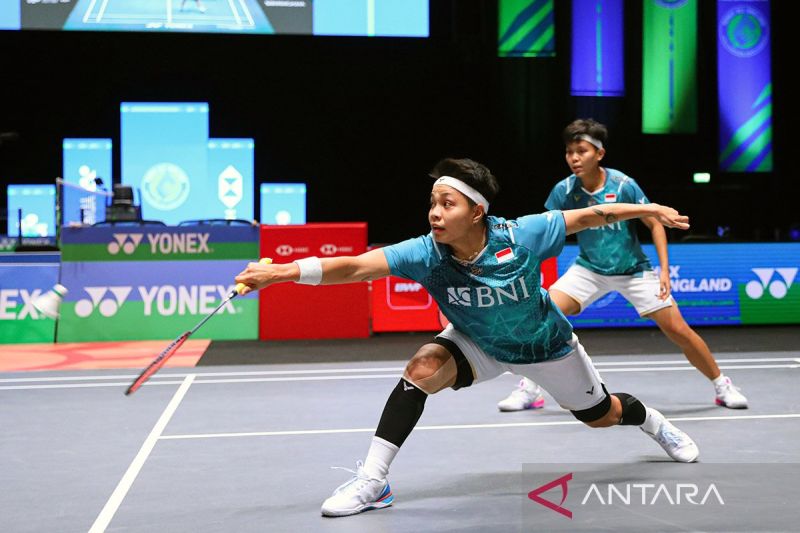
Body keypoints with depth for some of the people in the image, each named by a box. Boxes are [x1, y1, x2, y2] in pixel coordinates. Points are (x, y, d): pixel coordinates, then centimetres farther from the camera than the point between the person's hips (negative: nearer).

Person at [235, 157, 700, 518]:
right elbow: (353, 267, -44)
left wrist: (648, 210, -15)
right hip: (478, 345, 1)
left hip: (546, 345, 0)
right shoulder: (425, 253, -33)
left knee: (601, 416, 17)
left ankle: (652, 421, 55)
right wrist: (279, 272, -57)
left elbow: (590, 216, -20)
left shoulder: (522, 235, -34)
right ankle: (372, 481, -18)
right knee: (422, 369, -28)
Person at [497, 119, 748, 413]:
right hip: (589, 268, 2)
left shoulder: (623, 185, -20)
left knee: (678, 329, -6)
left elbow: (655, 224, -10)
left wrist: (664, 270, -17)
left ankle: (722, 385, 16)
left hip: (633, 270, -2)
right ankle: (529, 390, -2)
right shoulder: (564, 191, -13)